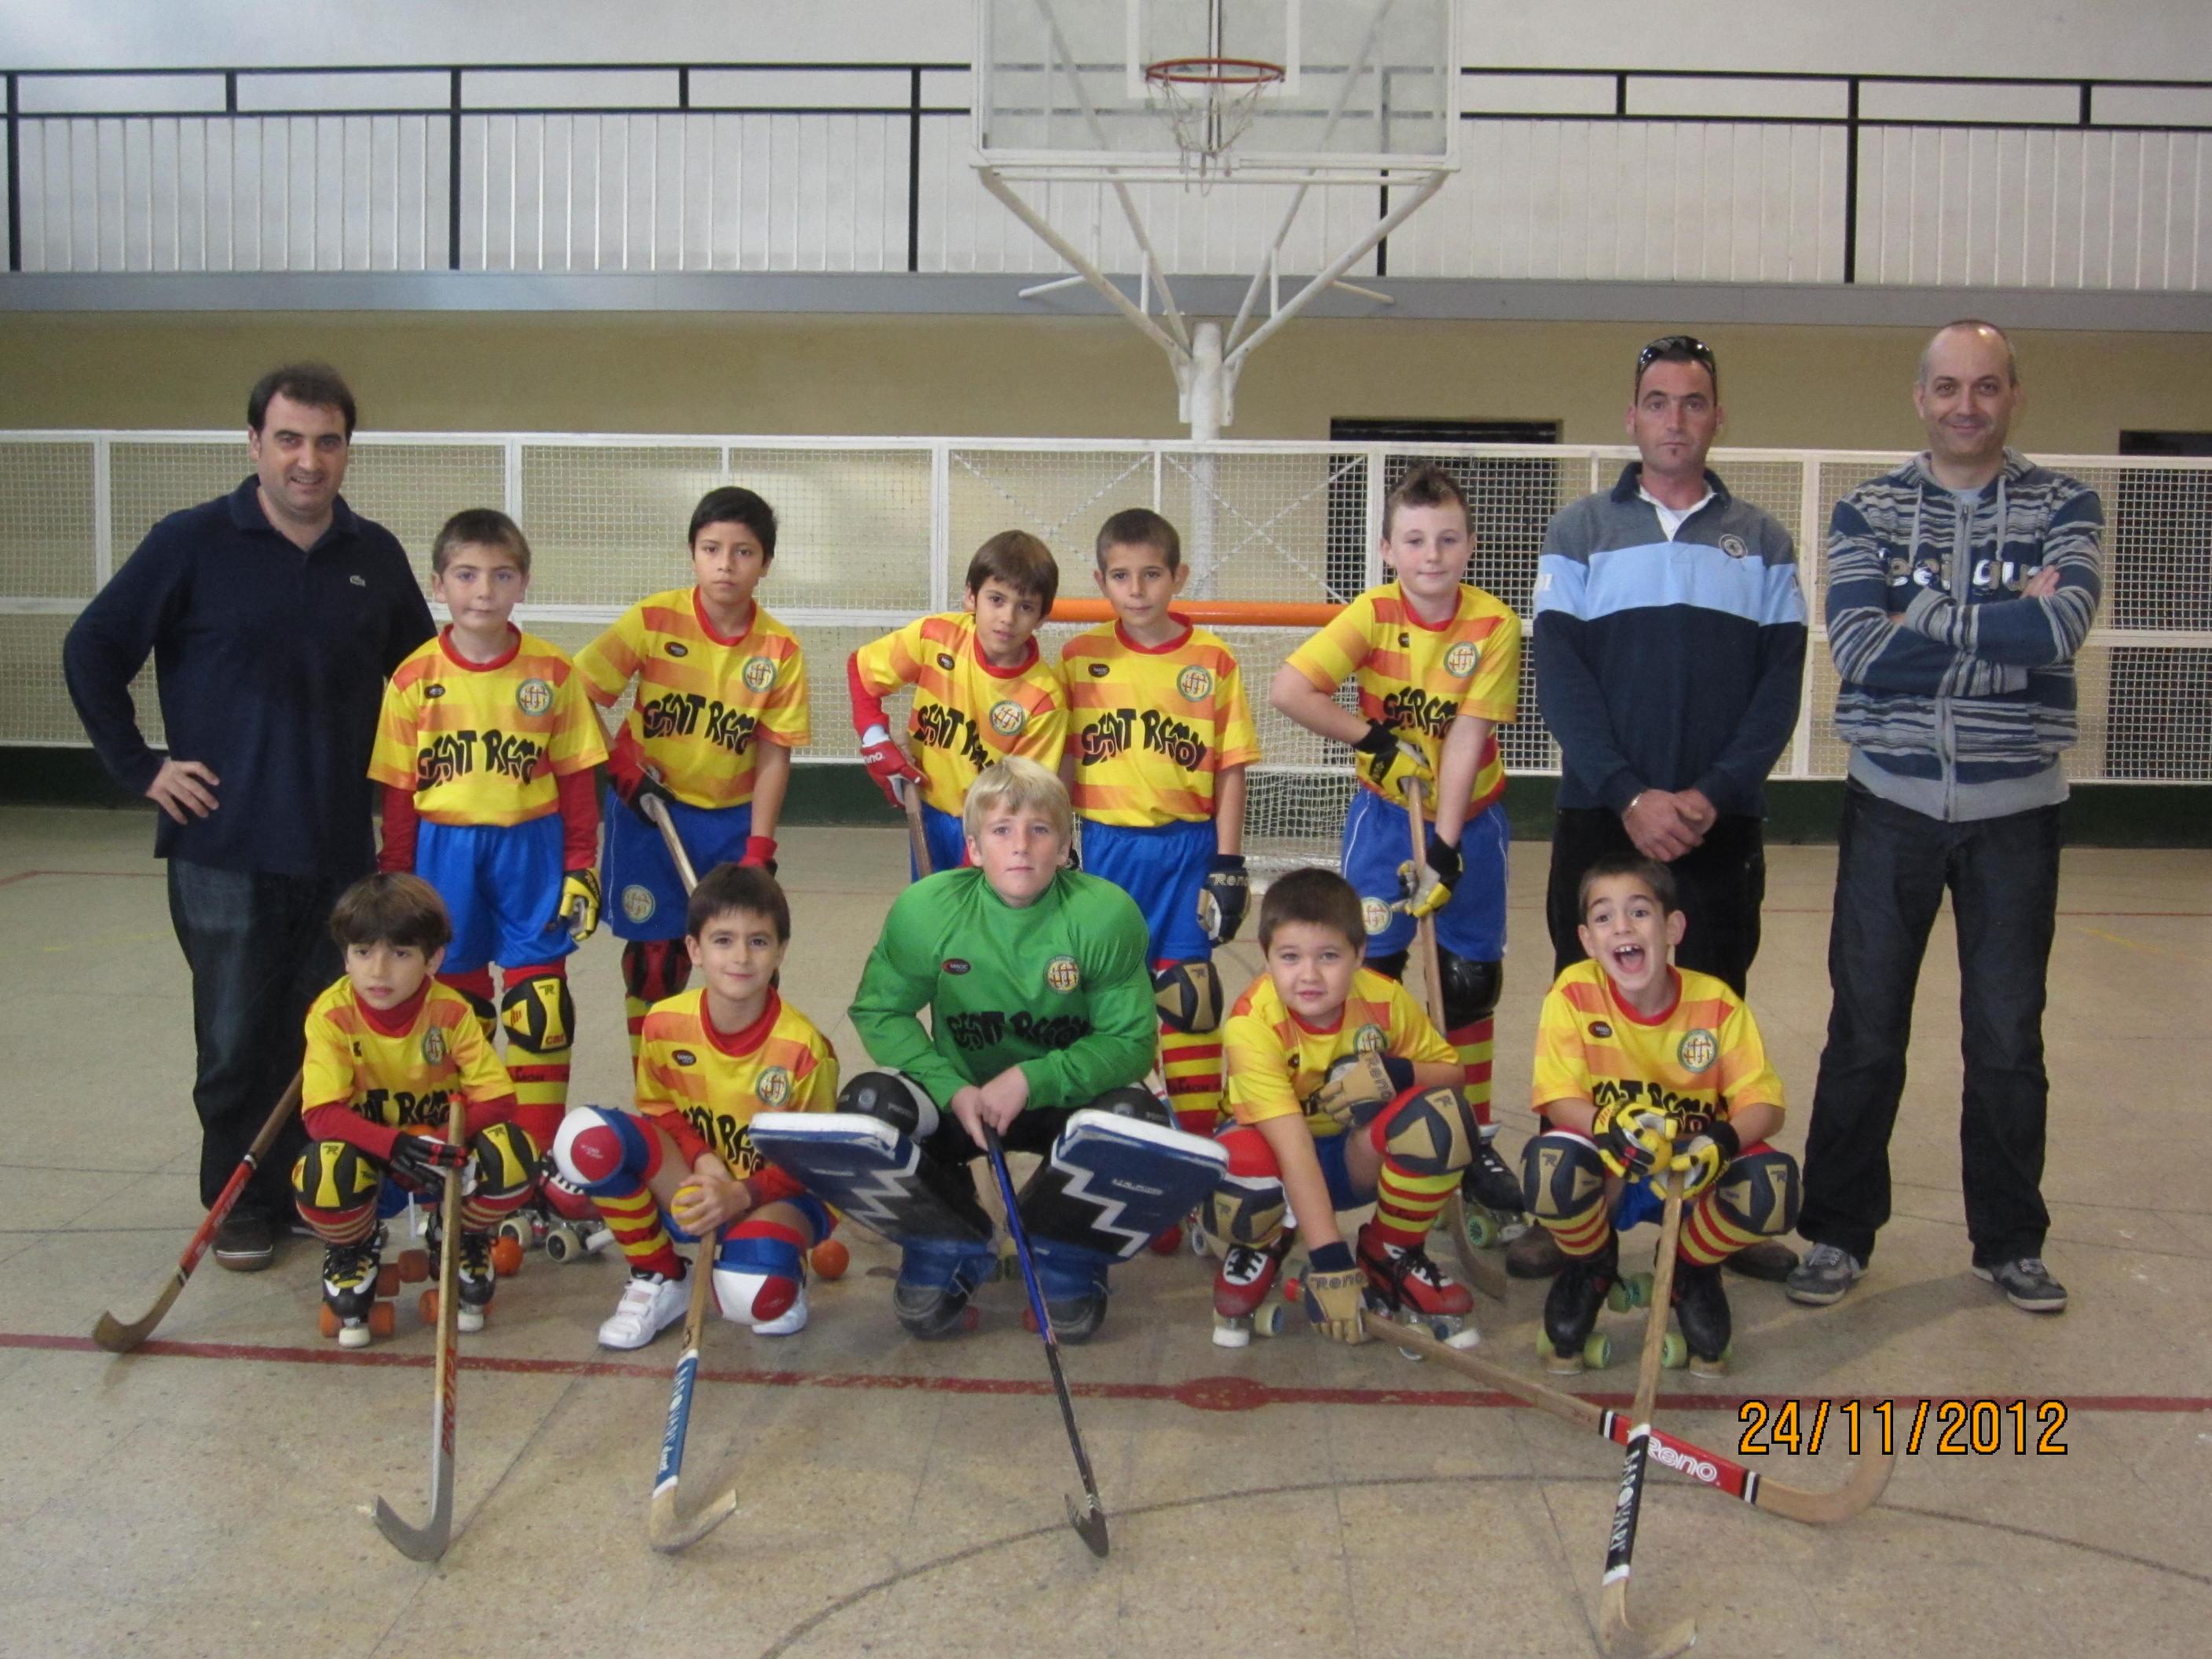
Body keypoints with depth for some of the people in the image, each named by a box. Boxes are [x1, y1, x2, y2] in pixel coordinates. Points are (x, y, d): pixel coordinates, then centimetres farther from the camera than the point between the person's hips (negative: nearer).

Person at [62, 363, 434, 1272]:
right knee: (235, 1041, 6)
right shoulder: (192, 543, -6)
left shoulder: (376, 556, 5)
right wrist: (141, 767, -4)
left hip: (340, 852, 3)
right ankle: (241, 1206, 21)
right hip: (225, 846, -3)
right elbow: (91, 651, -1)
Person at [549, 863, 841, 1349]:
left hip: (777, 1196, -4)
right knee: (586, 1136, -21)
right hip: (695, 1188, 4)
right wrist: (700, 1157, -15)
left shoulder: (803, 1048, -20)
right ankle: (659, 1277, -1)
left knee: (751, 1294, -37)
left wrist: (742, 1195, -28)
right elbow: (658, 1107, 6)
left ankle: (780, 1269, 5)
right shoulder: (665, 1023, -10)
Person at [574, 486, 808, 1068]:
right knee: (654, 955, 5)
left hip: (733, 819, 1)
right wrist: (618, 763, -14)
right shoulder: (652, 620, -12)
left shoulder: (780, 649, -9)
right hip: (650, 811, -1)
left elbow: (773, 755, -6)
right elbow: (582, 695, -6)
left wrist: (759, 849, -10)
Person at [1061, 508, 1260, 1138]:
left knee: (1187, 991, 2)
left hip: (1187, 846, -2)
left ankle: (1199, 1132, 13)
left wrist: (1228, 863, -5)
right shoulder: (1080, 657, 1)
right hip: (1106, 844, 2)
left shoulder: (1213, 660, -3)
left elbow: (1230, 771, -1)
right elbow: (1062, 761, 7)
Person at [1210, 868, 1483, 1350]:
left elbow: (1451, 1070, -3)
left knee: (1445, 1114, -27)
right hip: (1278, 1154, -3)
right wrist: (1328, 1259, -39)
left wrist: (1397, 1071, -27)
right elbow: (1293, 1145, -34)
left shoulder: (1385, 998, -17)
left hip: (1359, 1157, 3)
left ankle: (1391, 1257, -1)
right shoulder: (1253, 1022, -28)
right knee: (1240, 1170, -39)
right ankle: (1259, 1251, 1)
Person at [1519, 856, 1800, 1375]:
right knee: (1549, 1165, -36)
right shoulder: (1574, 993, -14)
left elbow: (1763, 1102, -12)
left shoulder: (1716, 1002, -11)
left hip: (1694, 1174, 1)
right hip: (1607, 1173, -1)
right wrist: (1609, 1126, -40)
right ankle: (1591, 1267, 4)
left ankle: (1692, 1269, 7)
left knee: (1775, 1185, -30)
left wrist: (1724, 1141, -35)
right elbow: (1558, 1099, -17)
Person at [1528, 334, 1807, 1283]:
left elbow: (1781, 682, 3)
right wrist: (1629, 794, -14)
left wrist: (1712, 794, -12)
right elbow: (1559, 674, -3)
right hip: (1600, 817, -1)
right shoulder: (1581, 531, 6)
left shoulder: (1763, 542, 10)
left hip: (1721, 823, 1)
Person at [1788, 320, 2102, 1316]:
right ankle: (1839, 1232, 17)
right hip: (1893, 804, 0)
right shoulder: (1867, 513, 4)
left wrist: (1923, 626, -16)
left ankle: (2011, 1240, 24)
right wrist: (2005, 626, -14)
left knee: (2008, 1037, 8)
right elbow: (1856, 645, -13)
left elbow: (2062, 625, -18)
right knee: (1865, 1030, 5)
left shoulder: (2063, 507, 3)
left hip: (2014, 810, 0)